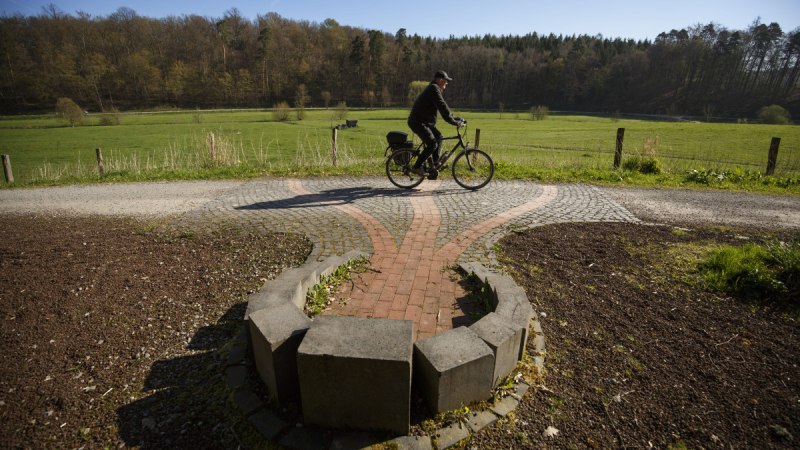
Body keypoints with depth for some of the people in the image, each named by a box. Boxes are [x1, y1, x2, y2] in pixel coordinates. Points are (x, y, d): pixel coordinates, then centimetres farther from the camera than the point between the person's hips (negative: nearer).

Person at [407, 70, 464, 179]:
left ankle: (435, 165, 15)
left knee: (438, 136, 13)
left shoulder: (435, 89, 20)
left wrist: (456, 118, 14)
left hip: (424, 121, 11)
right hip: (417, 122, -11)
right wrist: (454, 122, -21)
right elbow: (442, 107, -22)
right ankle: (416, 167, -6)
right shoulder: (433, 89, -14)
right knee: (432, 144, -15)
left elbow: (444, 107, 22)